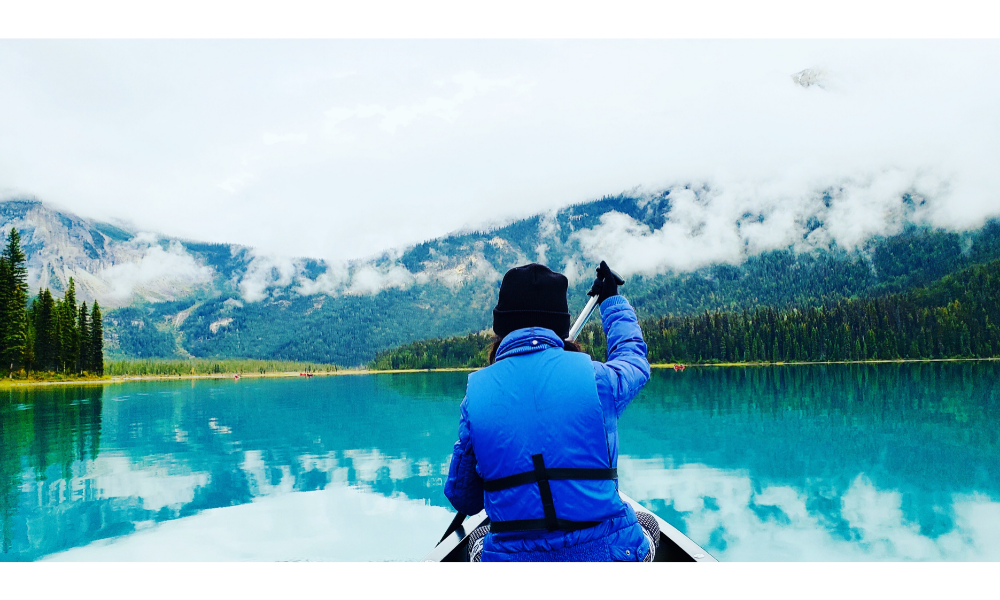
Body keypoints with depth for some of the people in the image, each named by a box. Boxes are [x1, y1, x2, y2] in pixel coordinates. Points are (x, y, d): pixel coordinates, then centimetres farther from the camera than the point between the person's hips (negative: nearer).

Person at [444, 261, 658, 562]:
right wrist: (612, 299, 37)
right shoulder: (596, 377, -8)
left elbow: (462, 499, 2)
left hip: (511, 560, 1)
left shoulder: (476, 392, -6)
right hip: (606, 554, -1)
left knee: (478, 538, 35)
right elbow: (634, 356, 18)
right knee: (648, 523, 33)